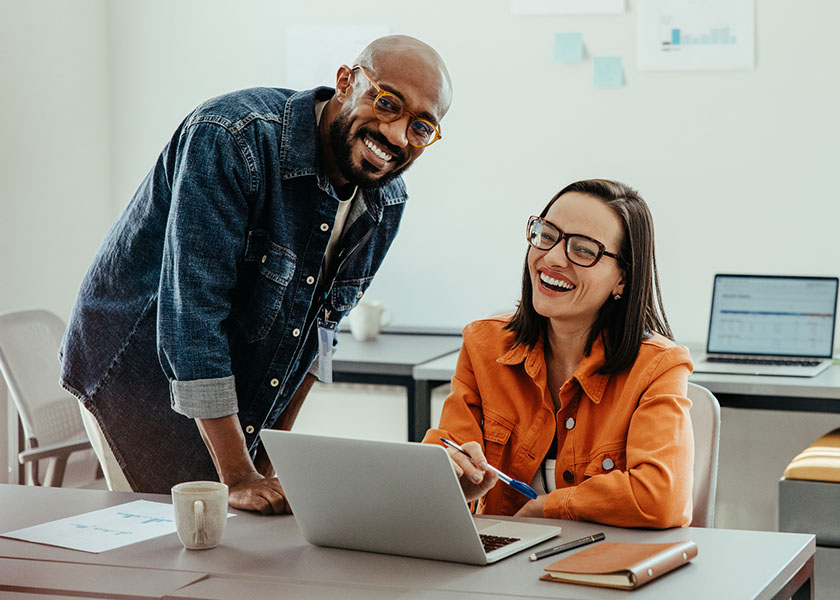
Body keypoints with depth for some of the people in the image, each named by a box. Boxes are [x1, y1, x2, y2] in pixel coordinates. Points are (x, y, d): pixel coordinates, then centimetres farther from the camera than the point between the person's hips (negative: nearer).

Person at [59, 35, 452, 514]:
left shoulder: (386, 205, -3)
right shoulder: (230, 140, -27)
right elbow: (193, 312, -30)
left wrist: (275, 445, 5)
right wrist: (237, 476, -30)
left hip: (242, 410, 7)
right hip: (138, 372, -6)